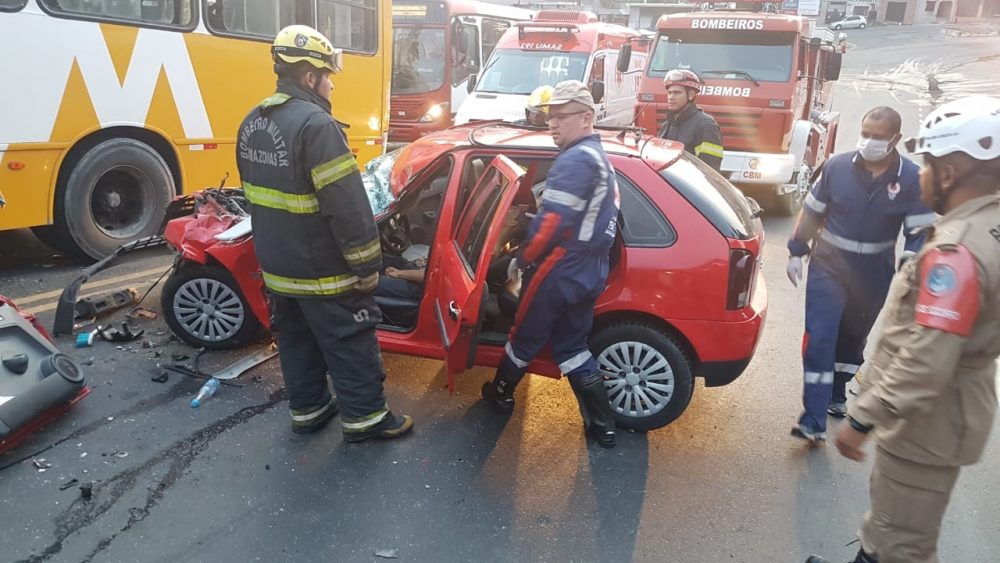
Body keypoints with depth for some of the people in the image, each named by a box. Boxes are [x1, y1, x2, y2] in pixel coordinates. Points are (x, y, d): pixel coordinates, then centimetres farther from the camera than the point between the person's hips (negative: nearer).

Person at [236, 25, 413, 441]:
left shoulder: (252, 123, 7)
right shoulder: (315, 124, -22)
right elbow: (347, 205, -24)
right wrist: (367, 264, -17)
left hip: (276, 265, 9)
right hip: (322, 269, -8)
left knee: (295, 338, 19)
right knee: (350, 343, 5)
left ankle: (307, 409, 31)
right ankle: (364, 417, 15)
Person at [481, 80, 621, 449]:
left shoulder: (575, 160, -18)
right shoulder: (600, 159, 15)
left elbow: (551, 223, -25)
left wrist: (522, 260, -10)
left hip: (558, 272, -9)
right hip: (589, 274, 9)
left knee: (525, 337, 12)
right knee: (571, 345, 16)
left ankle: (501, 393, 35)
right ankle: (602, 425, 16)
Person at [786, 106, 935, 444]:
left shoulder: (911, 179, -9)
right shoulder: (838, 166, -8)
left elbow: (920, 232, -7)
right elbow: (812, 212, 2)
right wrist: (796, 252, 2)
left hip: (874, 276, 1)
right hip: (828, 267, -1)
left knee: (853, 339, 17)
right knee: (818, 340, -9)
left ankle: (836, 395, 40)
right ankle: (814, 421, -7)